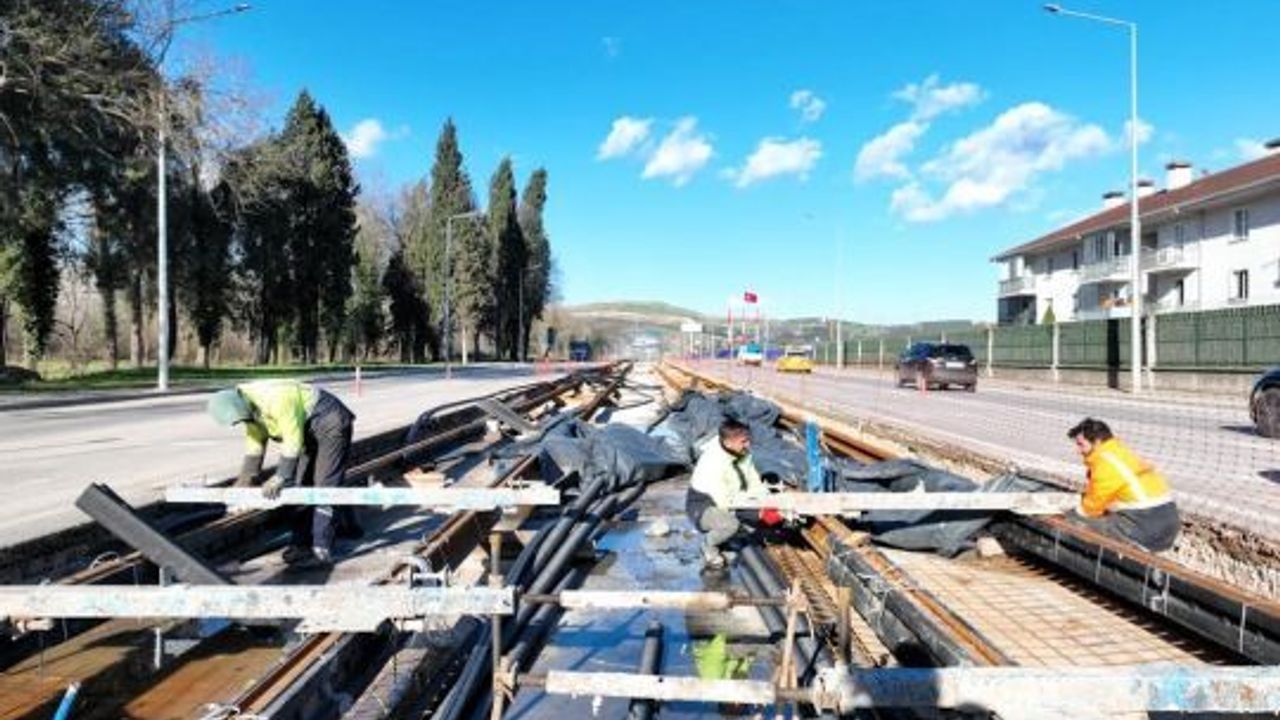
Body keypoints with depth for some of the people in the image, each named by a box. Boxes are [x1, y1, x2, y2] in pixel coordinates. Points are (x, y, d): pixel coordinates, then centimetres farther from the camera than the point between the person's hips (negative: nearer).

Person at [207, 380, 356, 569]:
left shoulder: (277, 399, -31)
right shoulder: (250, 407, -2)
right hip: (310, 431, 10)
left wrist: (280, 479, -20)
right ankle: (302, 543, 16)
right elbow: (254, 446, 8)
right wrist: (243, 483, 6)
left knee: (323, 488, -12)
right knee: (303, 486, 9)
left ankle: (321, 551, -10)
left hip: (331, 425, -10)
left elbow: (293, 442, -26)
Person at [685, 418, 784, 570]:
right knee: (730, 524, -38)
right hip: (702, 506, -8)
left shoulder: (743, 453, -10)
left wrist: (769, 503, -17)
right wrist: (759, 513, -30)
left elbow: (754, 483, 1)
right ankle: (709, 546, -3)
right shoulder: (713, 463, -32)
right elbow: (725, 504, -31)